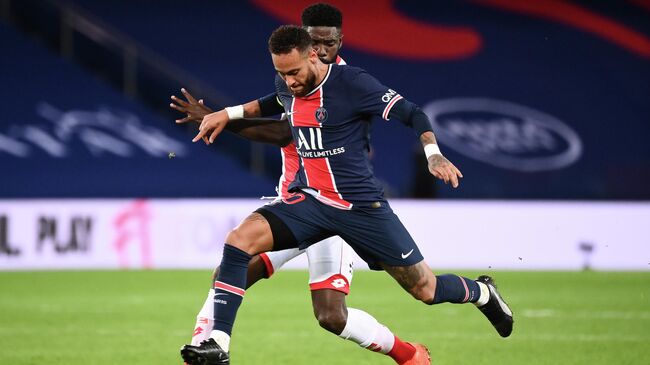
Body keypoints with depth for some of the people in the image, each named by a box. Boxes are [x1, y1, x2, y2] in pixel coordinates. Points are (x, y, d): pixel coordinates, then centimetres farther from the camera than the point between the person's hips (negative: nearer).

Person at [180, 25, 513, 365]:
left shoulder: (352, 82, -16)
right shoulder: (287, 85, 2)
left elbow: (411, 114, -15)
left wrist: (434, 155, -31)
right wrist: (230, 113, 23)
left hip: (361, 206, -4)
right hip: (308, 200, 5)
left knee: (426, 290, 3)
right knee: (238, 240, -21)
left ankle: (481, 292, 39)